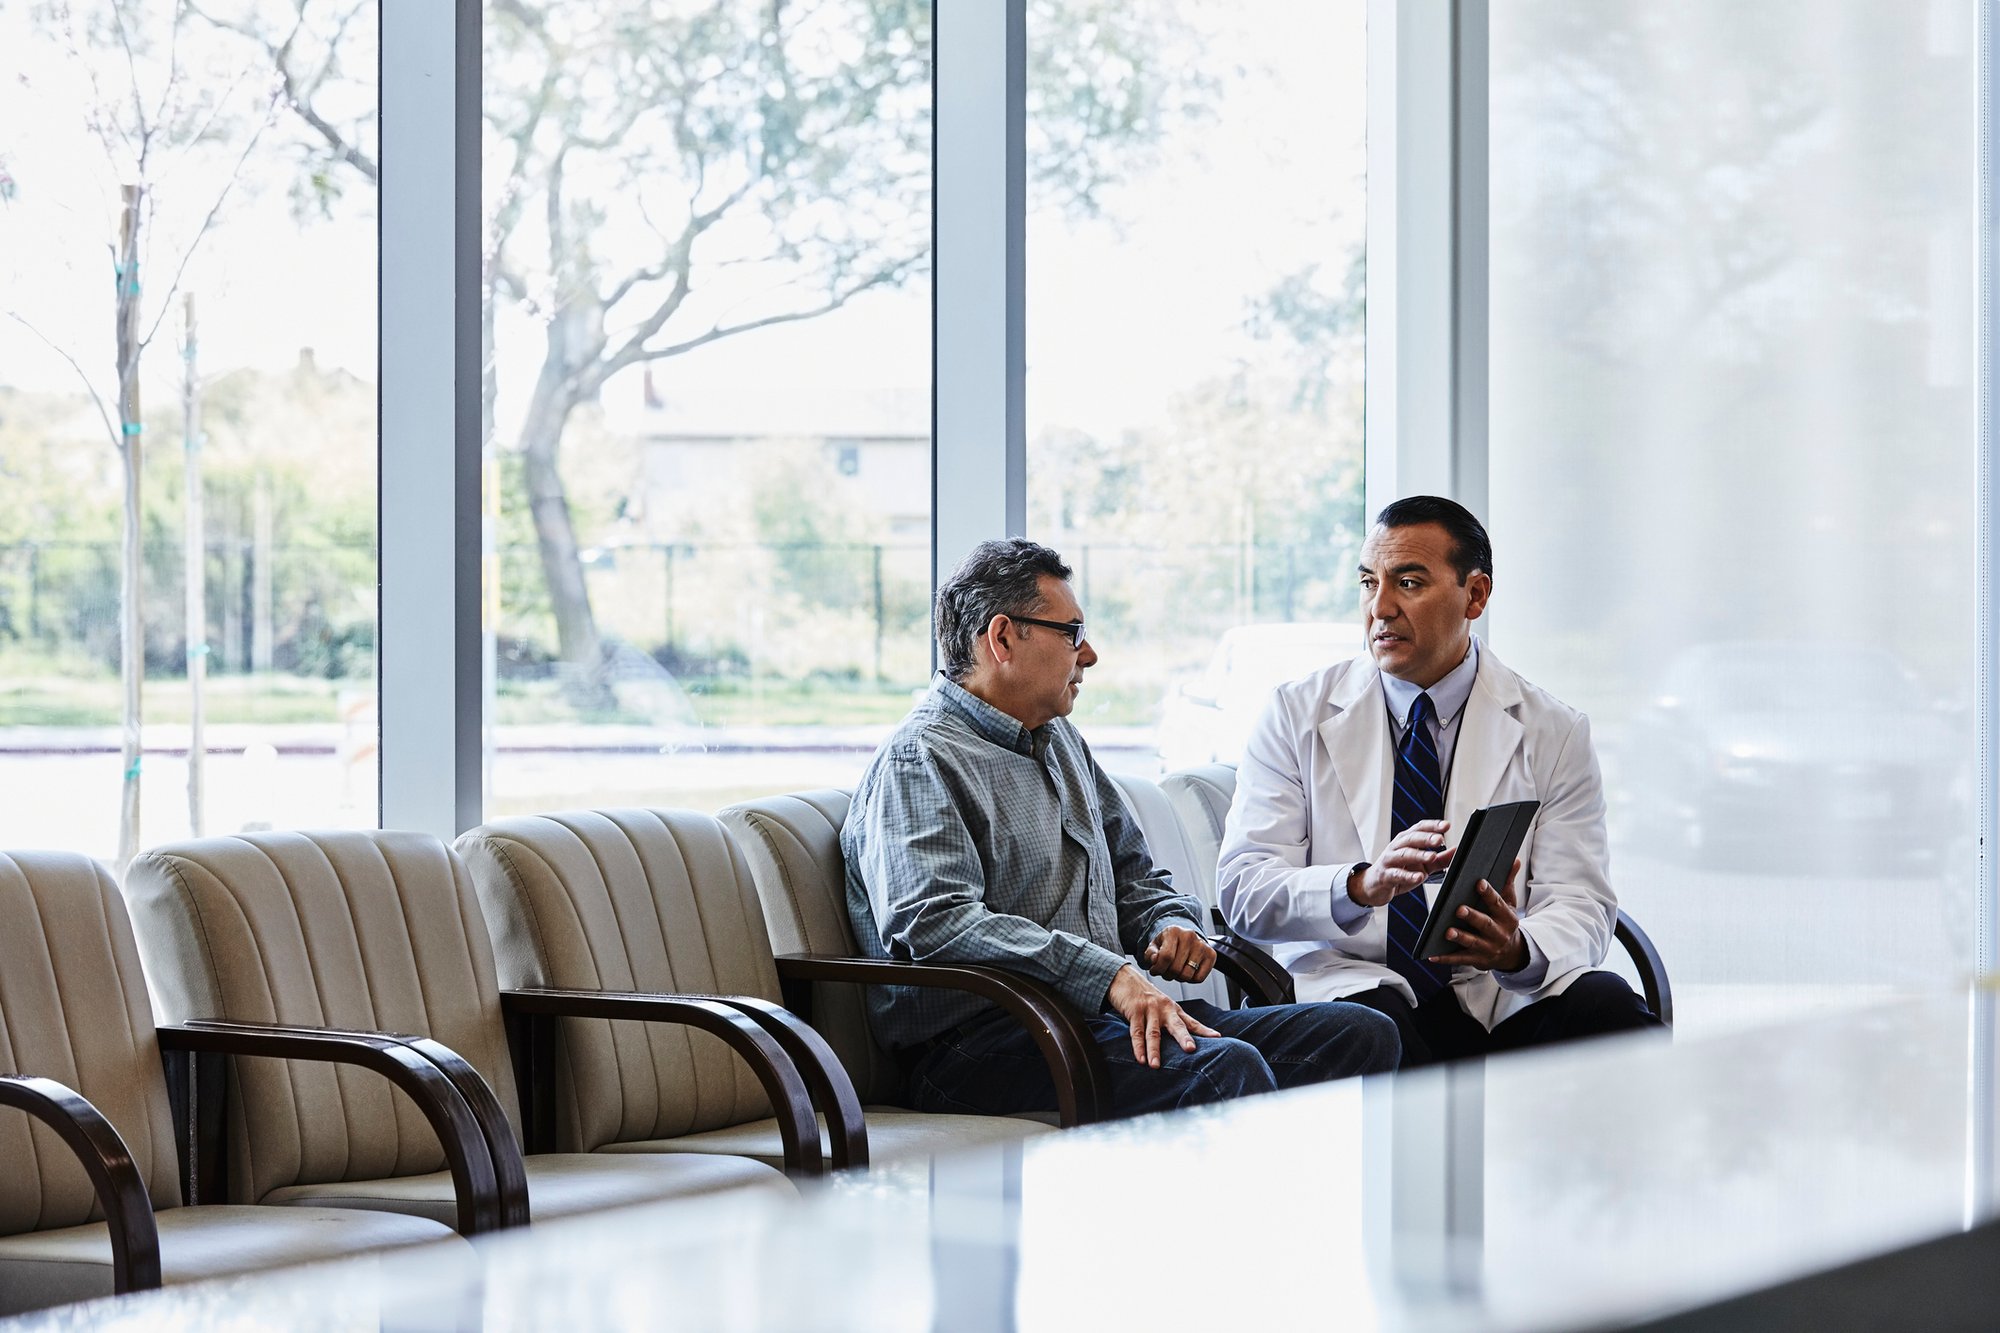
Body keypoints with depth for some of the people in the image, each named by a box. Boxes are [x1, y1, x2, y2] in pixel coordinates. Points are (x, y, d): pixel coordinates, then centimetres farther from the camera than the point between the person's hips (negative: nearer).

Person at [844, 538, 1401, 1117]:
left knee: (1363, 1033, -9)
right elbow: (935, 923, -21)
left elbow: (1134, 875, 33)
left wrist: (1171, 926, 7)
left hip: (1107, 1015, 9)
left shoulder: (1059, 739, 25)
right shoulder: (919, 761, -6)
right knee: (1226, 1069, -34)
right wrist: (1108, 976, -28)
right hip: (983, 1043, -9)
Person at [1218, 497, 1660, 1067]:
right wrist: (1362, 885, -26)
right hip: (1345, 985, -2)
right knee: (1372, 1021, -38)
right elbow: (1243, 889, -5)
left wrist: (1518, 949, -25)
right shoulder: (1296, 715, 5)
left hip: (1498, 995, 2)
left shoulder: (1554, 733, 8)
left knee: (1606, 1003, -29)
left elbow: (1579, 905, 1)